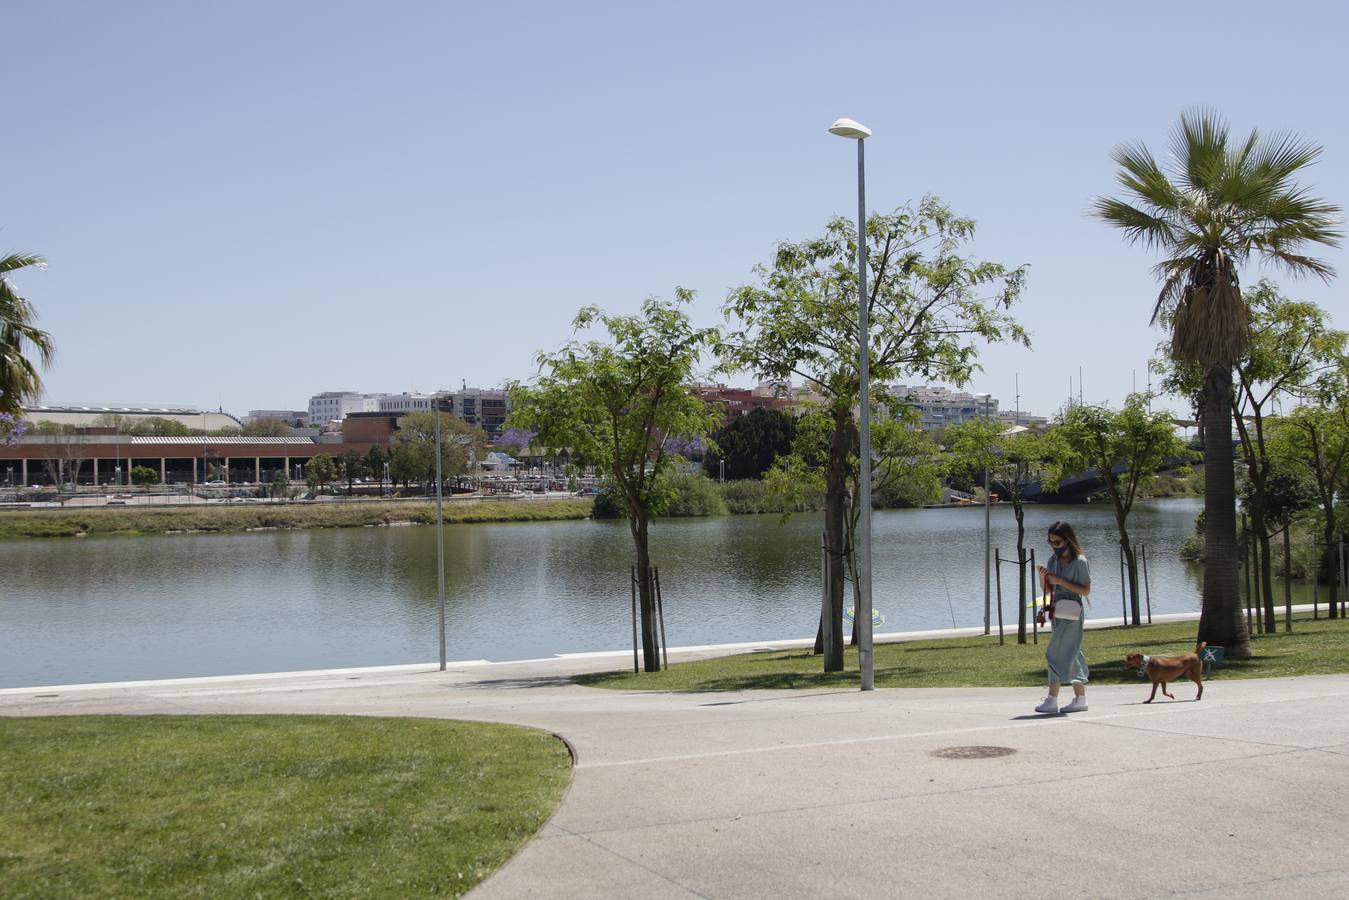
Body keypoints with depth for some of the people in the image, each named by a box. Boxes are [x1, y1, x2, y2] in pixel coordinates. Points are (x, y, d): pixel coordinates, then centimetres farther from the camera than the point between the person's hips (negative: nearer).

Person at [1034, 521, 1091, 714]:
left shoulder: (1079, 562, -10)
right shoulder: (1053, 560, 11)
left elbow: (1086, 590, -13)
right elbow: (1046, 590, 13)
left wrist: (1060, 581, -18)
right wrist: (1042, 576, -7)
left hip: (1071, 613, -8)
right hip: (1057, 612, 8)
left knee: (1057, 654, -11)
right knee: (1071, 656, 10)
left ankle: (1052, 700, -10)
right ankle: (1080, 699, 16)